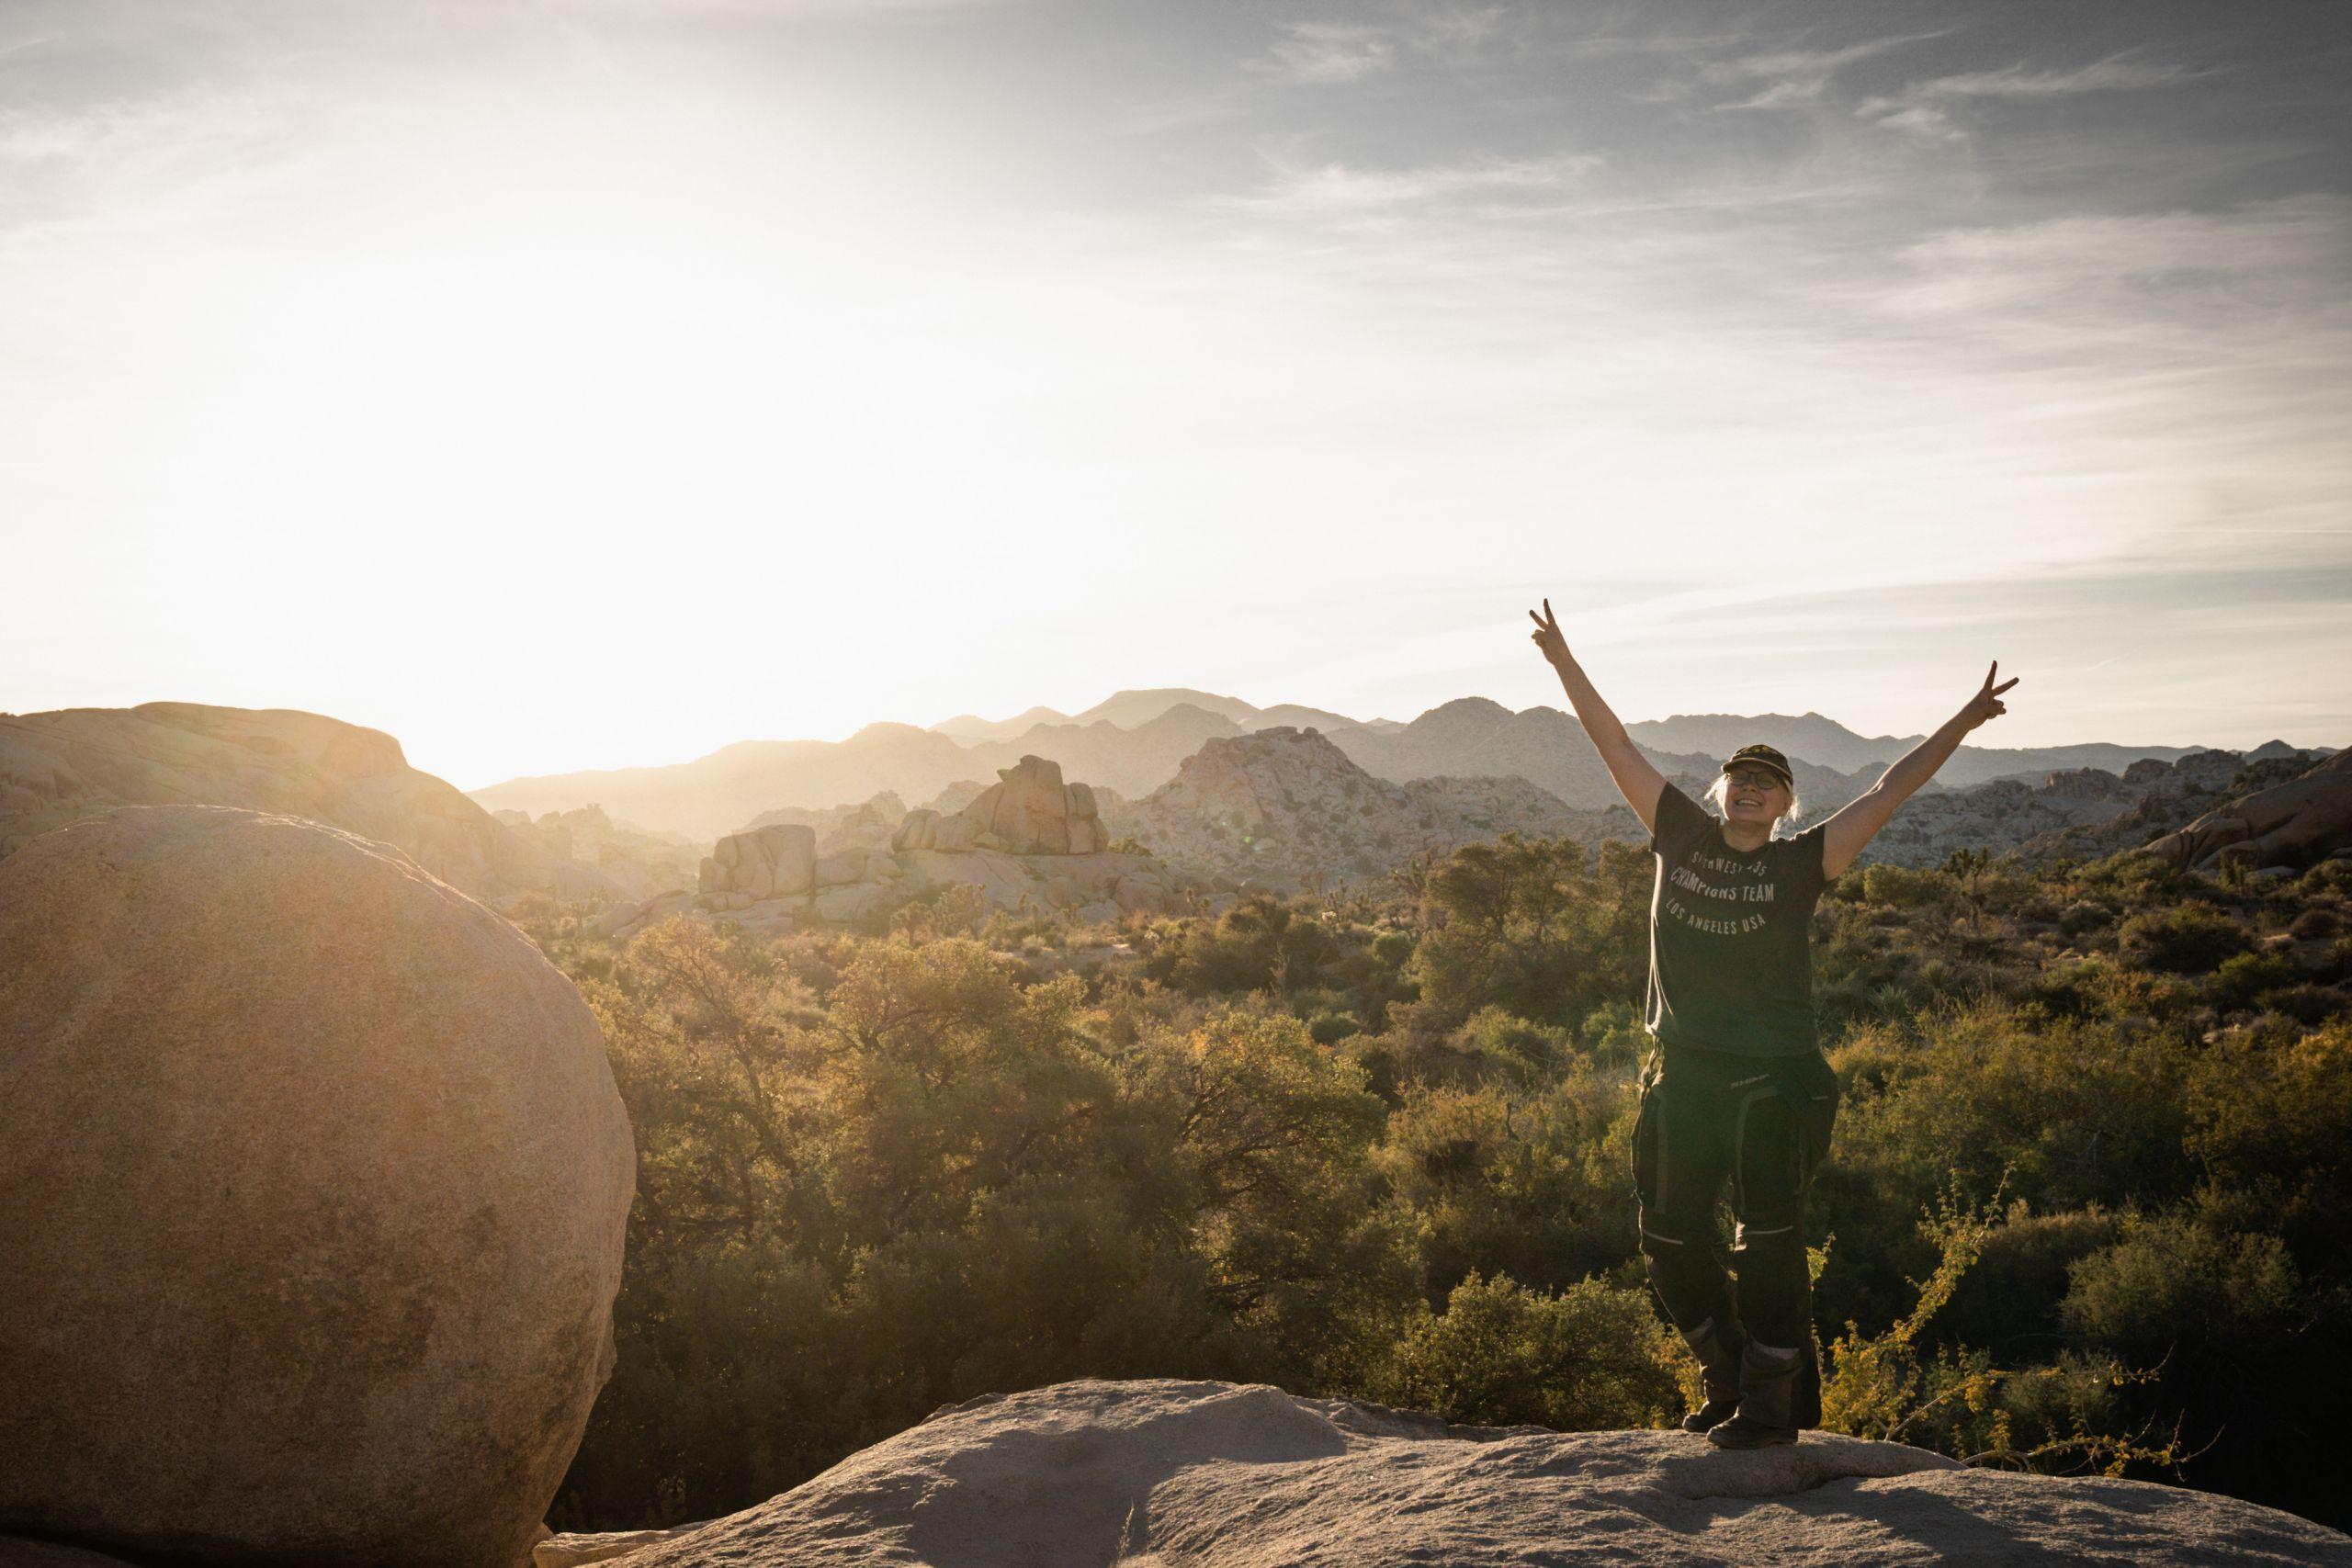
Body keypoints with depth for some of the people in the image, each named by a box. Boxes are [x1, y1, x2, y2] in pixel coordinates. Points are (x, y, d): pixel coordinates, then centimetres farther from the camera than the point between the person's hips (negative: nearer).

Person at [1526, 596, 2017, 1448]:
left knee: (1768, 1241, -1)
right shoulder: (1681, 835, 5)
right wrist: (1564, 662, 11)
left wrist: (1963, 721, -7)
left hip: (1776, 1080, -4)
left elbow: (1892, 787, -2)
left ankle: (1774, 1404, 13)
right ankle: (1730, 1381, 30)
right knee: (1670, 1237, 11)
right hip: (1682, 1074, 4)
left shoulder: (1800, 863, -2)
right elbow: (1617, 747, 8)